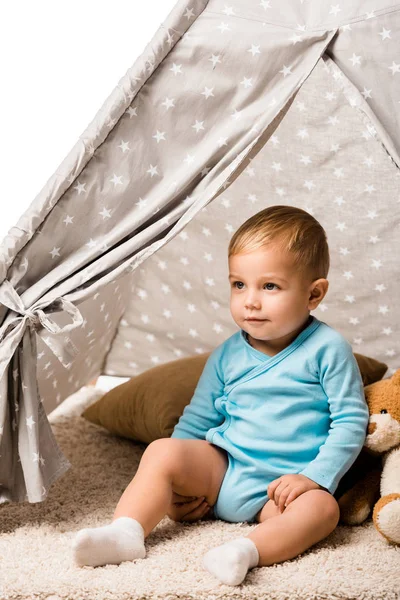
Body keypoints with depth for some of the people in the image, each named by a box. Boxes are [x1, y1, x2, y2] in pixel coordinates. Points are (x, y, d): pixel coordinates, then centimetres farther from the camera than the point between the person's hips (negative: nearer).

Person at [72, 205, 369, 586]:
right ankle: (126, 531, -27)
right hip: (221, 468, 4)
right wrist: (179, 481, 0)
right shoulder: (227, 356, 5)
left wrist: (314, 476, -16)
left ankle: (248, 550, -50)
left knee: (323, 507, -33)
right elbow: (196, 421, 12)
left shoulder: (327, 349, -6)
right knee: (161, 451, -17)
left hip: (283, 485, -3)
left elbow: (351, 422, -6)